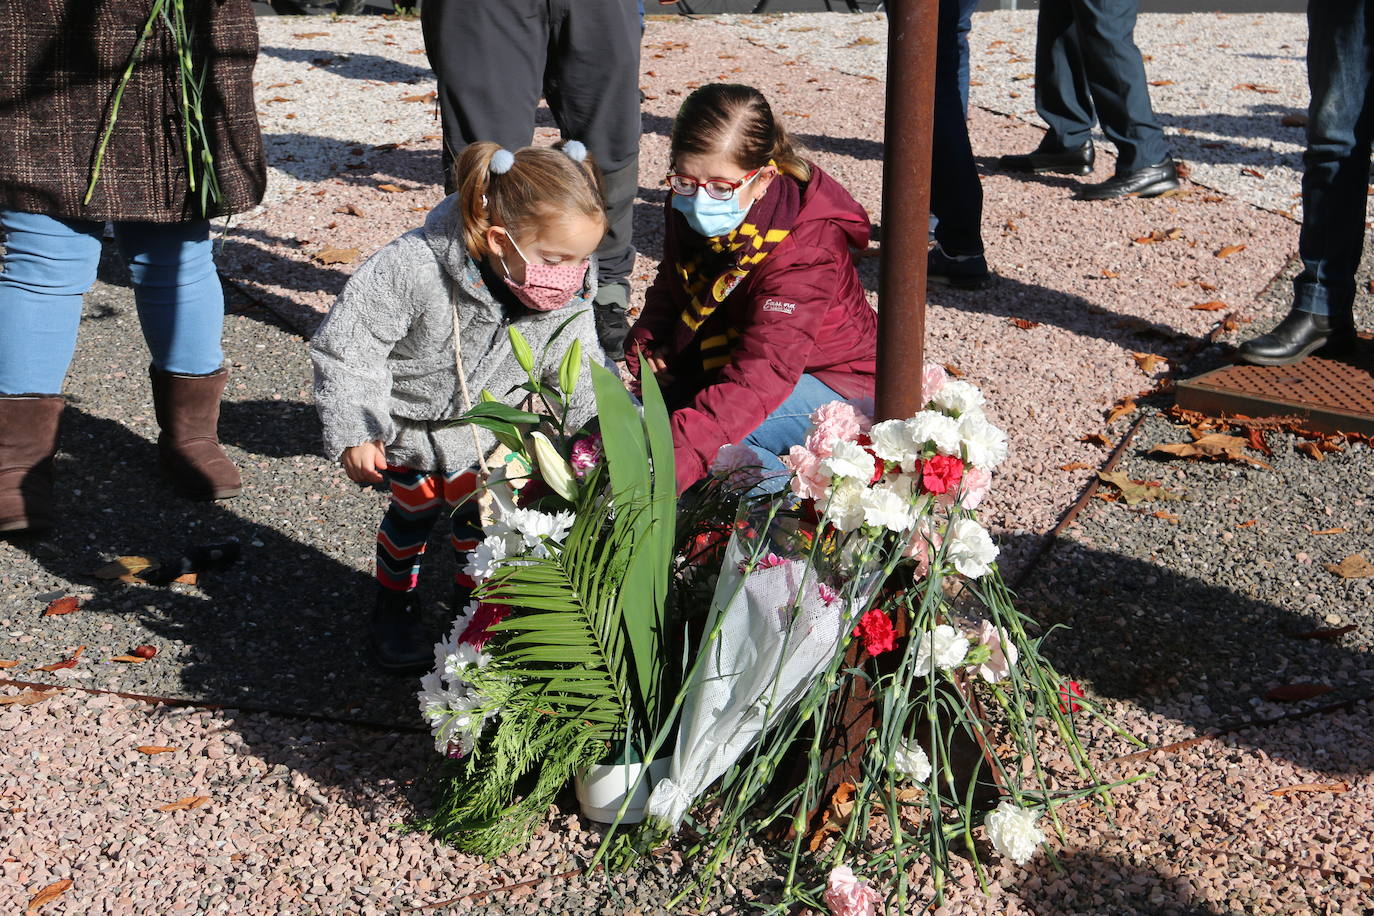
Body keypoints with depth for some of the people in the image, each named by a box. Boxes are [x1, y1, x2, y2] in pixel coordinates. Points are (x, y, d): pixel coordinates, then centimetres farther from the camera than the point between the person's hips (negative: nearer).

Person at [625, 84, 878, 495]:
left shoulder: (804, 250, -32)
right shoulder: (687, 212, -8)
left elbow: (761, 374, -43)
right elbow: (670, 288, 15)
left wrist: (677, 458, -55)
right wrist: (646, 345, -9)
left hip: (827, 381, -8)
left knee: (713, 435, -33)